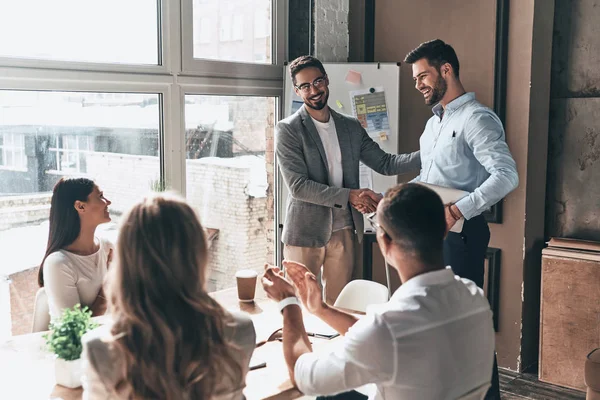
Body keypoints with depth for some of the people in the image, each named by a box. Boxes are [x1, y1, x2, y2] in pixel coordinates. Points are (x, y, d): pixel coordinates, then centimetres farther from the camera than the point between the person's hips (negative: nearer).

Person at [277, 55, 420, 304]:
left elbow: (385, 164, 7)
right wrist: (349, 195, -21)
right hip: (305, 232, -4)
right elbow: (298, 186, -16)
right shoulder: (288, 130, -8)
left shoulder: (351, 127, 9)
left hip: (343, 231, 4)